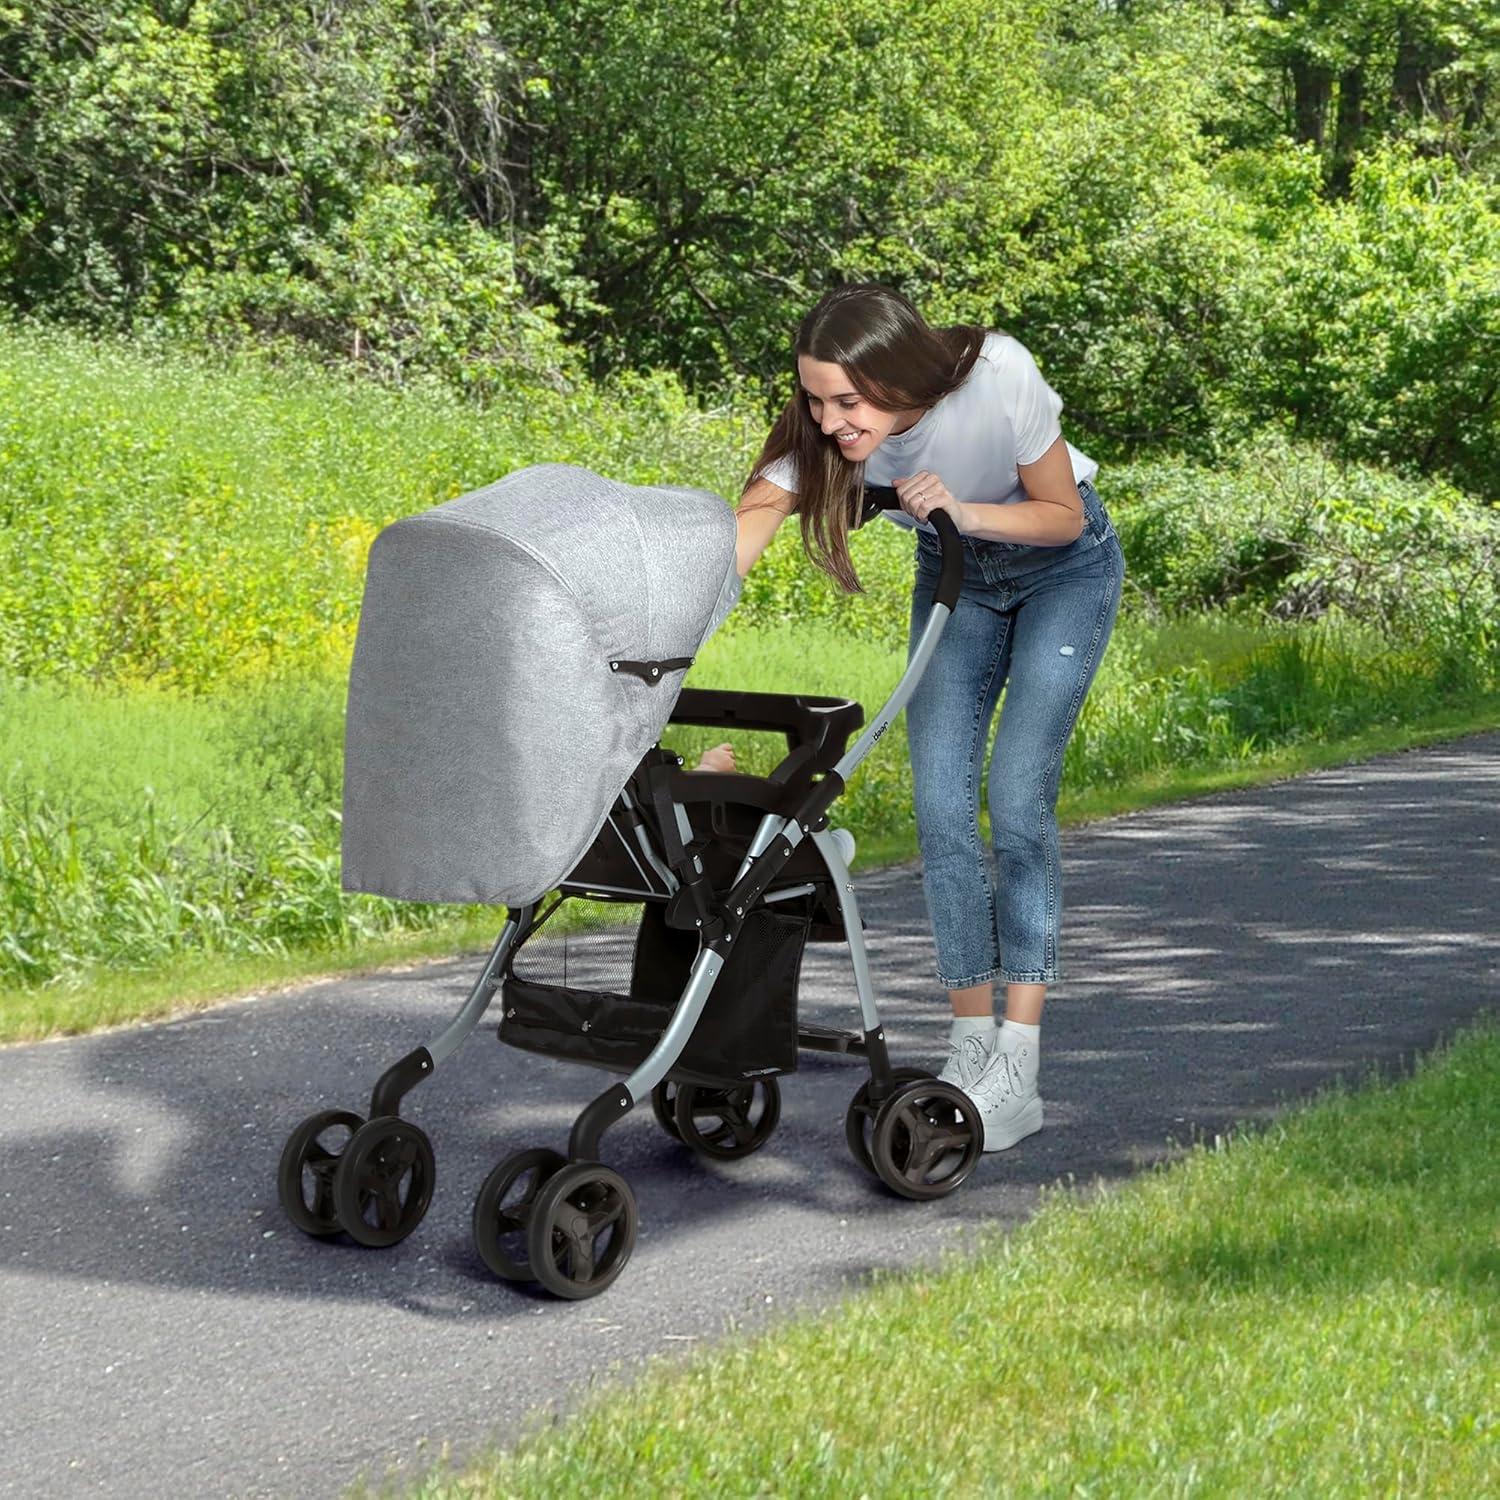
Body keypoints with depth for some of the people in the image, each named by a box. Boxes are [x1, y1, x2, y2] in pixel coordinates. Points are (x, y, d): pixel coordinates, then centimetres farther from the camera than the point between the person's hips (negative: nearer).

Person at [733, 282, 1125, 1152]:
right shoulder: (817, 432, -28)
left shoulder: (999, 379, -36)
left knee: (1018, 794, -16)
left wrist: (964, 510, -39)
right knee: (941, 802, -7)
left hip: (1064, 565, -4)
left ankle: (1017, 1074, -13)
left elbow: (1063, 514, -21)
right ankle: (972, 1051, 5)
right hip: (954, 573, 4)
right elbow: (738, 540, -38)